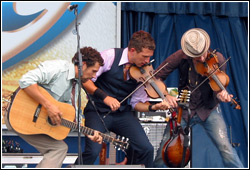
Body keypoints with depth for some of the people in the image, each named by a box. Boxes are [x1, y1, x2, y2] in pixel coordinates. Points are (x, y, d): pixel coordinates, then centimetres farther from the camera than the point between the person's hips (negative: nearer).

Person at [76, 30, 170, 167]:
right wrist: (104, 96, -27)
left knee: (147, 150, -13)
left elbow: (136, 103, 6)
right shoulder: (110, 56, -13)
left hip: (122, 114, 4)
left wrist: (153, 107, -13)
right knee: (92, 152, -24)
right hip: (98, 112, -4)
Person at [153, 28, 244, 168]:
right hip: (183, 110, 1)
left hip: (208, 110, -1)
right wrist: (165, 95, -24)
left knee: (225, 147, -18)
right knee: (165, 149, -4)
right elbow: (157, 77, -6)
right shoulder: (180, 57, -14)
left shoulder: (217, 59, -15)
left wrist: (221, 95, -37)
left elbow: (218, 89, -12)